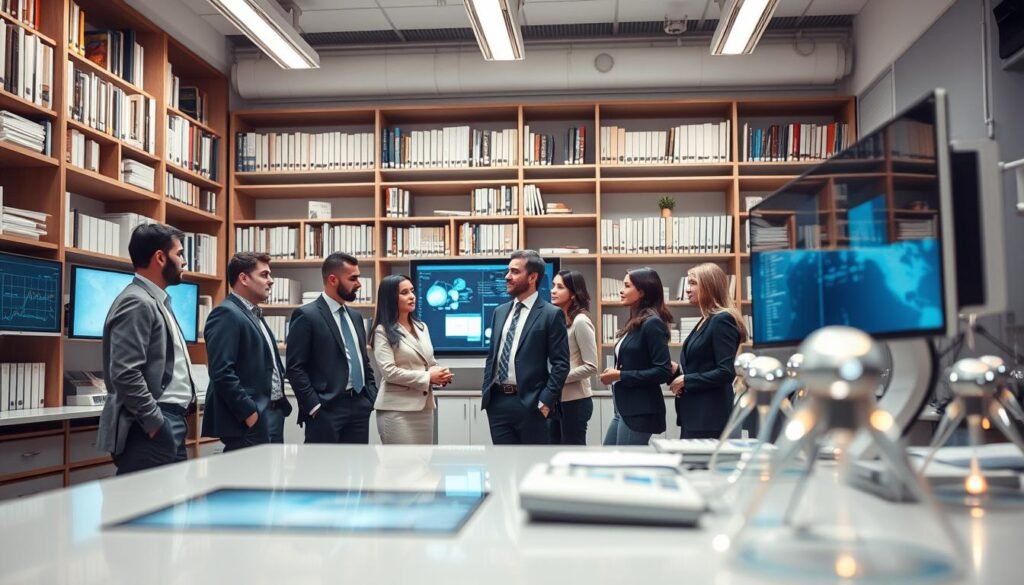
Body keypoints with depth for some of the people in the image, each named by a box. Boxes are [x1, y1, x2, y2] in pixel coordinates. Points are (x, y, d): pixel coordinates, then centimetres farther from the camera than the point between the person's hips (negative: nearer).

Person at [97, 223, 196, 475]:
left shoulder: (157, 302, 18)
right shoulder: (137, 303, -13)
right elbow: (125, 374, -21)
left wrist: (170, 423, 17)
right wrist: (156, 423, -18)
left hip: (170, 425, 10)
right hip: (153, 431, -10)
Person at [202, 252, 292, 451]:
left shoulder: (254, 314, 18)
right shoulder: (227, 313, -12)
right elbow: (221, 372, -20)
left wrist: (278, 406, 13)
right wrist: (249, 413, -20)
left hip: (272, 414, 9)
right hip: (249, 420, -9)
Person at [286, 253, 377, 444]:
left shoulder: (355, 317, 17)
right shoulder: (306, 315, -6)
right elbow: (295, 368, -10)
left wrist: (372, 397, 10)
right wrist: (314, 406, -14)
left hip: (359, 406, 7)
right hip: (326, 409, -7)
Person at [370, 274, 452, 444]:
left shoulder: (421, 327, 15)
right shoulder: (383, 331, -6)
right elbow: (389, 371, -15)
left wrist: (440, 374, -6)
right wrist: (427, 377, -14)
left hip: (423, 405, 7)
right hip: (397, 409, -7)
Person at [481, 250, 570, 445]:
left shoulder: (551, 314, -5)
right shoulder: (500, 312, 14)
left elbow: (560, 363, -8)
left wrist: (545, 401, -13)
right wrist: (486, 393, 11)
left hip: (530, 403, -6)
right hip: (498, 402, 6)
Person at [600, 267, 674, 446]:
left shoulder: (652, 323, -14)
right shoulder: (634, 323, 13)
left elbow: (663, 371, -19)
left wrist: (620, 375, -17)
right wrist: (615, 373, 0)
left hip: (640, 410, -9)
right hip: (624, 409, 9)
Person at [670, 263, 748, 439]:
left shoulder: (722, 320, -12)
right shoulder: (705, 322, 16)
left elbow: (726, 372, -20)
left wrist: (686, 380, -14)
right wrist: (678, 371, 3)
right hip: (694, 414, 9)